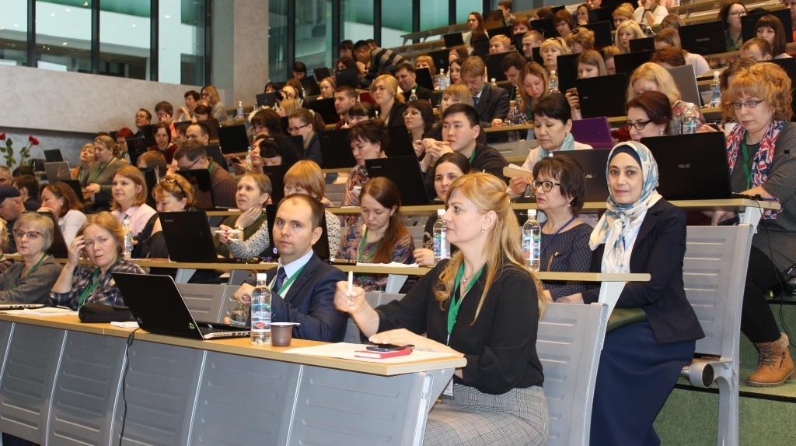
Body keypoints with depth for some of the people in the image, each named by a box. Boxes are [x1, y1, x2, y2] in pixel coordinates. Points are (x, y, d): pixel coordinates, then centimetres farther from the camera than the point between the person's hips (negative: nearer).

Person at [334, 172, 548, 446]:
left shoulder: (515, 284, -14)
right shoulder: (442, 274, 8)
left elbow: (500, 373, -21)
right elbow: (389, 327, 3)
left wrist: (425, 345, -25)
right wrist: (359, 308, -19)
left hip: (510, 412, -6)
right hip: (456, 402, 6)